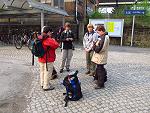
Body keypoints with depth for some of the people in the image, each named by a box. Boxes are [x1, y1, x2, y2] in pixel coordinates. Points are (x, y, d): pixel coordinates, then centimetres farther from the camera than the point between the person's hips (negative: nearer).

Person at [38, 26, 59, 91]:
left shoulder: (39, 38, 7)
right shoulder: (48, 40, -21)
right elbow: (56, 45, -22)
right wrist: (54, 41, -1)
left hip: (41, 59, 9)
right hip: (48, 60, -9)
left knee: (42, 71, 19)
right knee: (47, 72, 0)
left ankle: (42, 84, 33)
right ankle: (46, 86, 6)